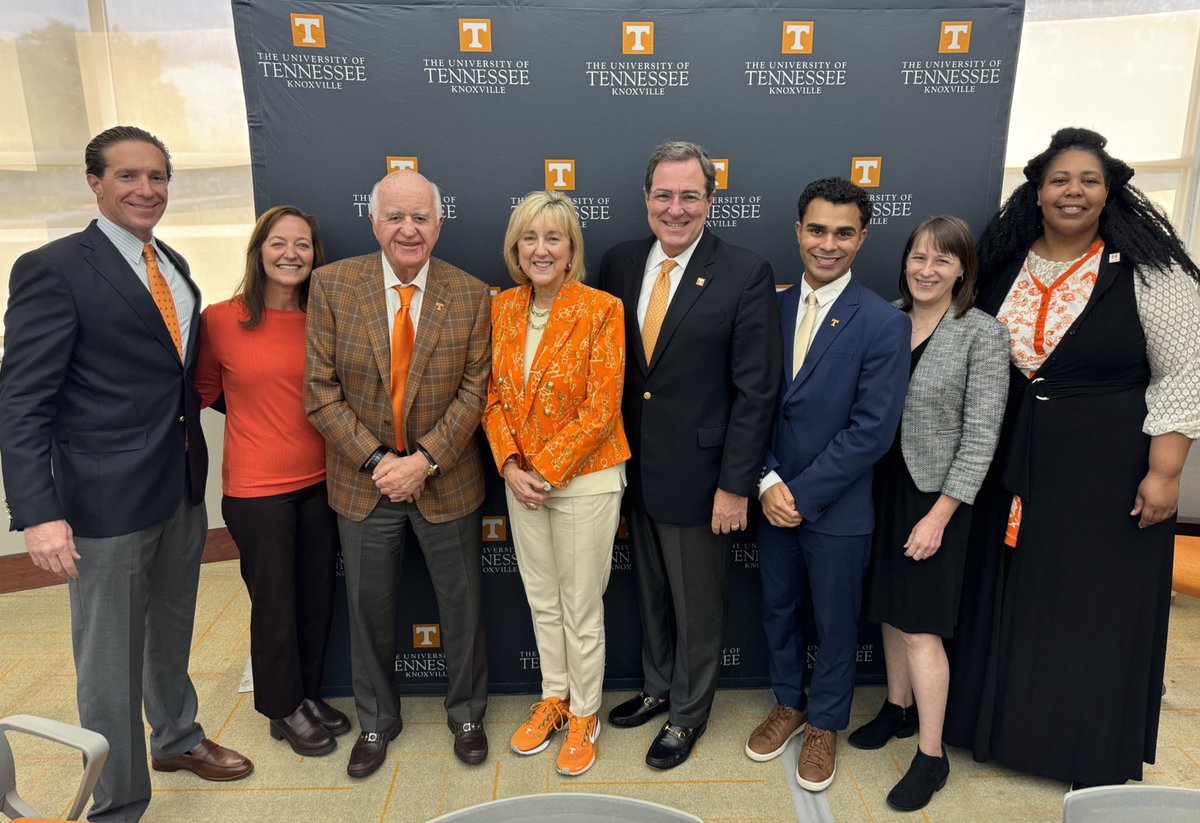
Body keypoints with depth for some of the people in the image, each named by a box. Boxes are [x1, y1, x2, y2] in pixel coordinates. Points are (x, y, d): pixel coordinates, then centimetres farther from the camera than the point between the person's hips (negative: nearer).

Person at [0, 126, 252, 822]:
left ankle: (177, 737, 47)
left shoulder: (174, 265, 10)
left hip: (184, 488, 7)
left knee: (172, 634, 25)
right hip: (109, 501, -7)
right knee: (111, 659, 7)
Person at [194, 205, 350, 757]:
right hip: (256, 488, -4)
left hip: (318, 481, 4)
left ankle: (308, 692, 38)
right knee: (274, 599, 10)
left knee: (317, 593, 15)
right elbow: (202, 390, 4)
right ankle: (284, 709, 33)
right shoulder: (220, 320, -9)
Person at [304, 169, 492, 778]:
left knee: (462, 604, 14)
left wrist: (424, 461, -18)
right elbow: (321, 390, -8)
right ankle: (376, 721, 40)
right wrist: (375, 461, -15)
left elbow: (474, 391, -8)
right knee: (368, 608, 16)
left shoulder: (471, 296, -7)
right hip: (363, 479, 1)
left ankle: (466, 714, 39)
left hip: (446, 480, 0)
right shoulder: (332, 284, -7)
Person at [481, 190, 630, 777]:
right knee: (542, 602, 19)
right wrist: (510, 466, -8)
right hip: (523, 480, 5)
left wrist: (545, 469, -17)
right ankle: (553, 699, 40)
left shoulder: (601, 309, -13)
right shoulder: (502, 308, 3)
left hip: (584, 479, -5)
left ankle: (584, 715, 30)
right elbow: (493, 397, 4)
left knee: (581, 609, 9)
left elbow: (601, 409, -16)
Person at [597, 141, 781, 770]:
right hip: (634, 468, 5)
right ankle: (657, 686, 46)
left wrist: (735, 486, -14)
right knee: (649, 591, 23)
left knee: (697, 603, 14)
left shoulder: (747, 275, -13)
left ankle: (688, 712, 37)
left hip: (698, 475, -4)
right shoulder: (619, 263, 1)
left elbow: (755, 391, -13)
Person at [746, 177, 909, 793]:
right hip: (773, 499, 4)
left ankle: (824, 724, 37)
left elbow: (872, 430, -18)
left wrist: (802, 493, -17)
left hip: (837, 507, -4)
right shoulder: (772, 309, 0)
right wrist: (767, 482, -10)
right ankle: (788, 704, 43)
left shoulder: (884, 324, -14)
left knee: (835, 626, 14)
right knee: (778, 609, 20)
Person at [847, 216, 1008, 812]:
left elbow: (980, 436, -12)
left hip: (934, 495, -4)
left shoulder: (983, 335, -10)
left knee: (920, 626, 1)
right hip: (881, 484, 5)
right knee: (889, 609, 17)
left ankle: (931, 756, 17)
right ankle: (898, 707, 38)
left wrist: (939, 515, -14)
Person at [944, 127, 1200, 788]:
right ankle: (1003, 718, 35)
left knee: (1098, 605, 8)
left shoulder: (1145, 270, -9)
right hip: (1013, 466, 4)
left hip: (1108, 472, -4)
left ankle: (1096, 753, 29)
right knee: (1009, 596, 14)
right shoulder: (1003, 266, 4)